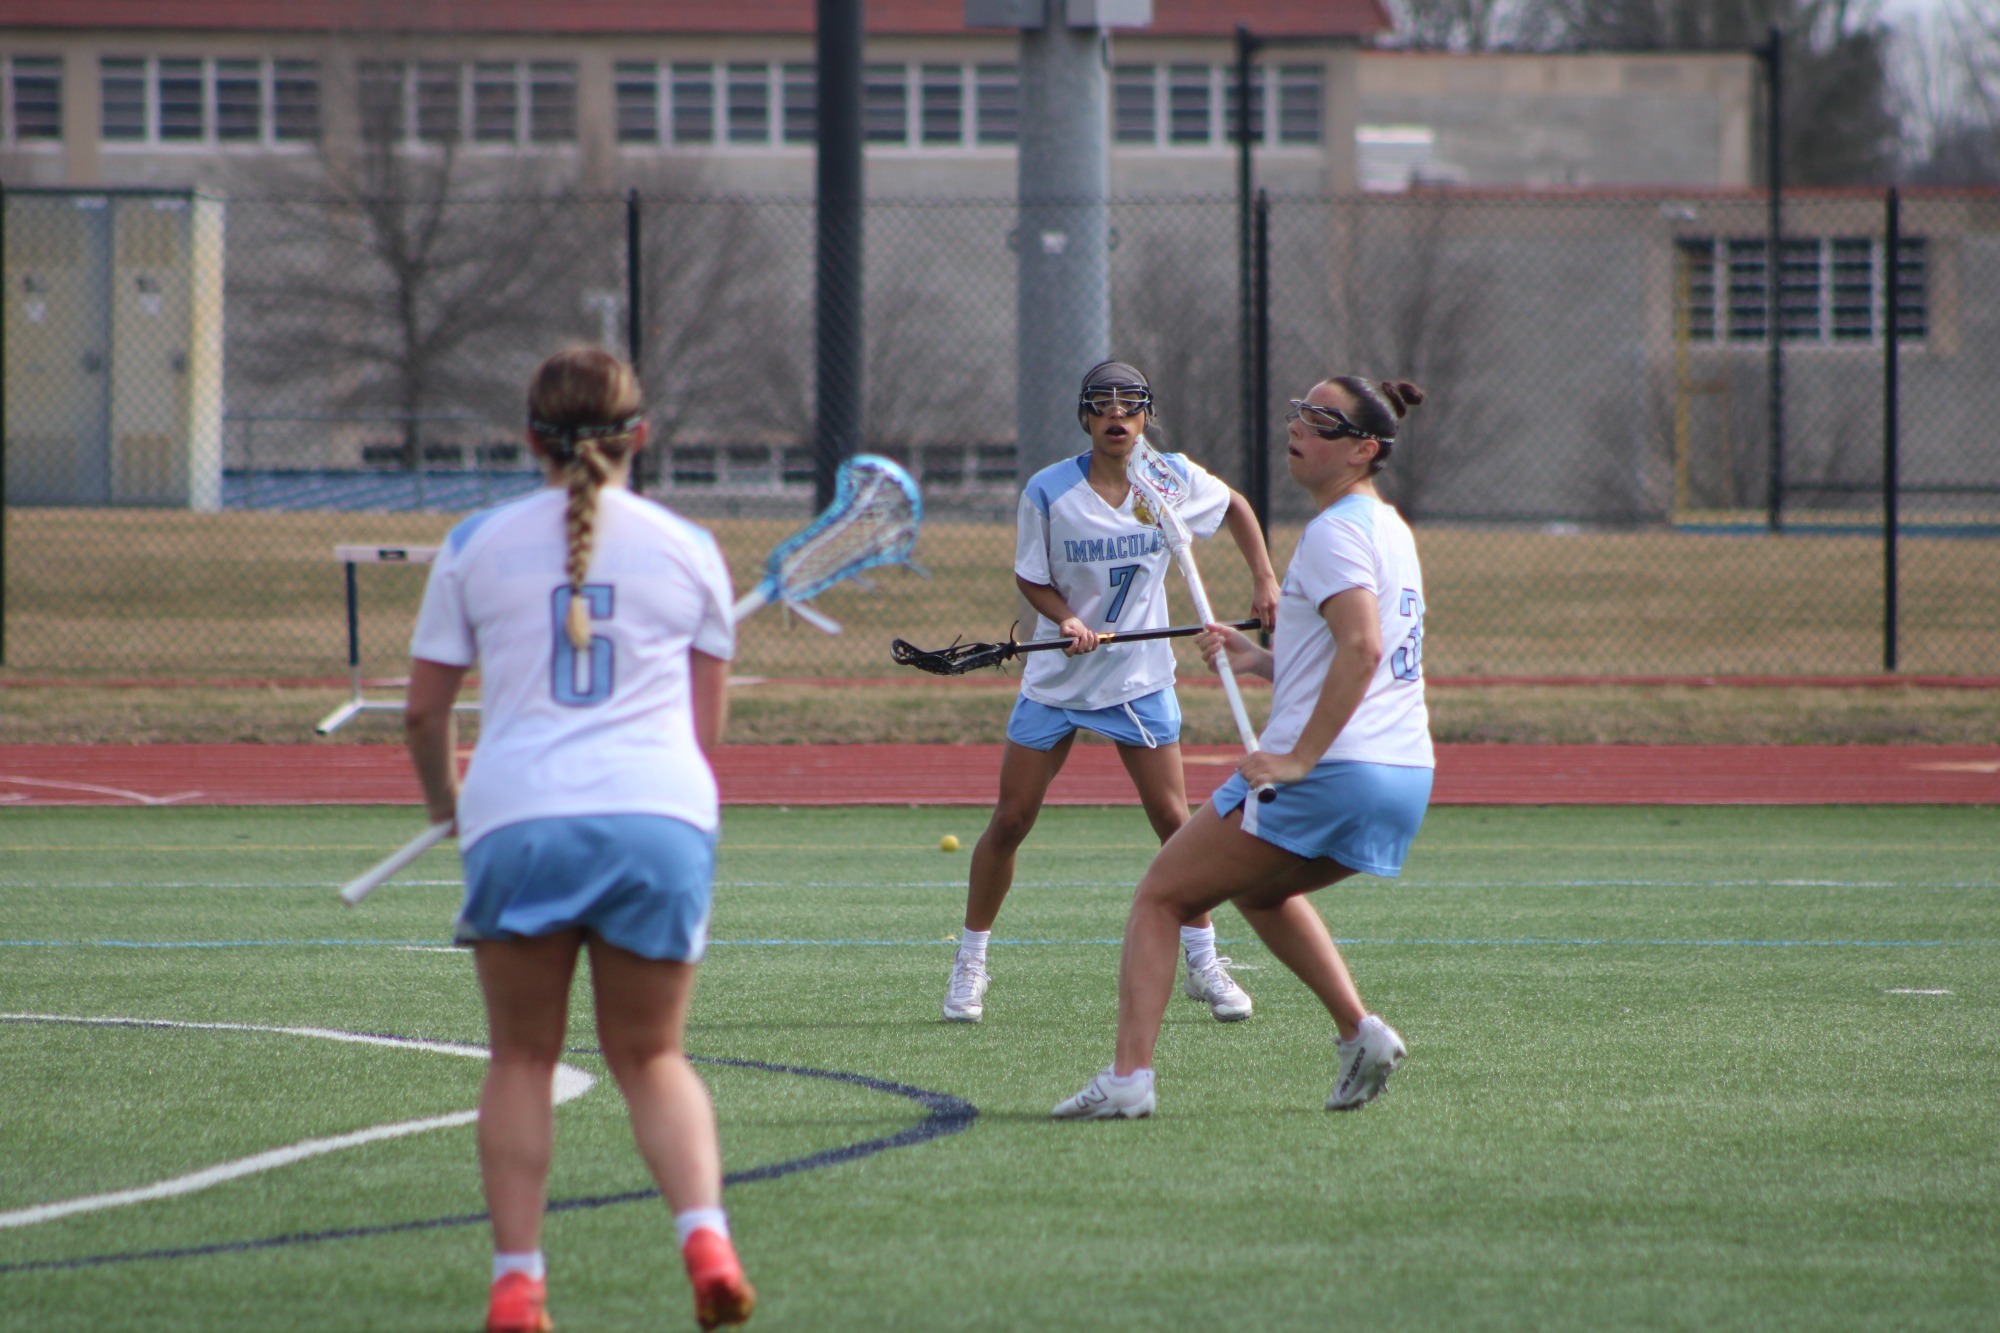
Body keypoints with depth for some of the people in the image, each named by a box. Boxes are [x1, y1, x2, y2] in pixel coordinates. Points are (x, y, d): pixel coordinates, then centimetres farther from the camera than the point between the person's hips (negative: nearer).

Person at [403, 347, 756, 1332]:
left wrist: (442, 795, 32)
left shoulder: (476, 546, 8)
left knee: (521, 1059, 12)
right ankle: (704, 1233, -12)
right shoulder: (687, 549, 11)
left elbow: (423, 710, 12)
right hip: (663, 819, 1)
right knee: (651, 1058, 12)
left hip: (518, 817, -1)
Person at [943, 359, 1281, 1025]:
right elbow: (1031, 577, -3)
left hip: (1140, 677, 1)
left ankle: (1203, 963, 10)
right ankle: (970, 963, 12)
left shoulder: (1175, 478, -6)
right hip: (1056, 678, -1)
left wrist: (1264, 580, 3)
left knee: (1173, 819, -4)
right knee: (1010, 820, -1)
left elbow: (1235, 507, 13)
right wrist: (1067, 620, -22)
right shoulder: (1048, 491, -12)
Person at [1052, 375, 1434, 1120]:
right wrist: (1261, 662, 17)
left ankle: (1128, 1076, -11)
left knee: (1160, 897, 1)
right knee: (1259, 889, 34)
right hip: (1404, 778, 9)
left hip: (1326, 777, -9)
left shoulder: (1335, 533, -11)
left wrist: (1300, 756, -24)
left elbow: (1362, 647, -25)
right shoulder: (1388, 529, 18)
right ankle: (1360, 1033, 18)